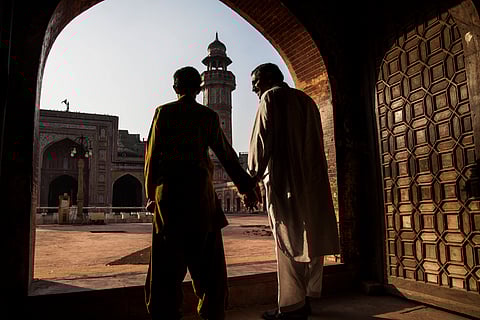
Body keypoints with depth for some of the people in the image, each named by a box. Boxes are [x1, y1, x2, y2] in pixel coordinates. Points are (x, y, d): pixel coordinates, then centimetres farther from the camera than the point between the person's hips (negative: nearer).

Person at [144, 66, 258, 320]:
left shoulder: (164, 112, 3)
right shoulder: (209, 116, 4)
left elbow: (152, 154, 2)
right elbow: (226, 155, 5)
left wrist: (151, 193, 9)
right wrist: (245, 186, 13)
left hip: (168, 188, 0)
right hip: (200, 188, 1)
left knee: (168, 258, 6)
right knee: (207, 257, 11)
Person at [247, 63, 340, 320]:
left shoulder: (270, 98, -1)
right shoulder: (306, 99, 20)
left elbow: (262, 139, -9)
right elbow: (316, 141, 19)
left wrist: (253, 176, -4)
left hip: (284, 179, -7)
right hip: (313, 179, 7)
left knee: (289, 241, -4)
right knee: (310, 239, 9)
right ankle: (308, 298, 18)